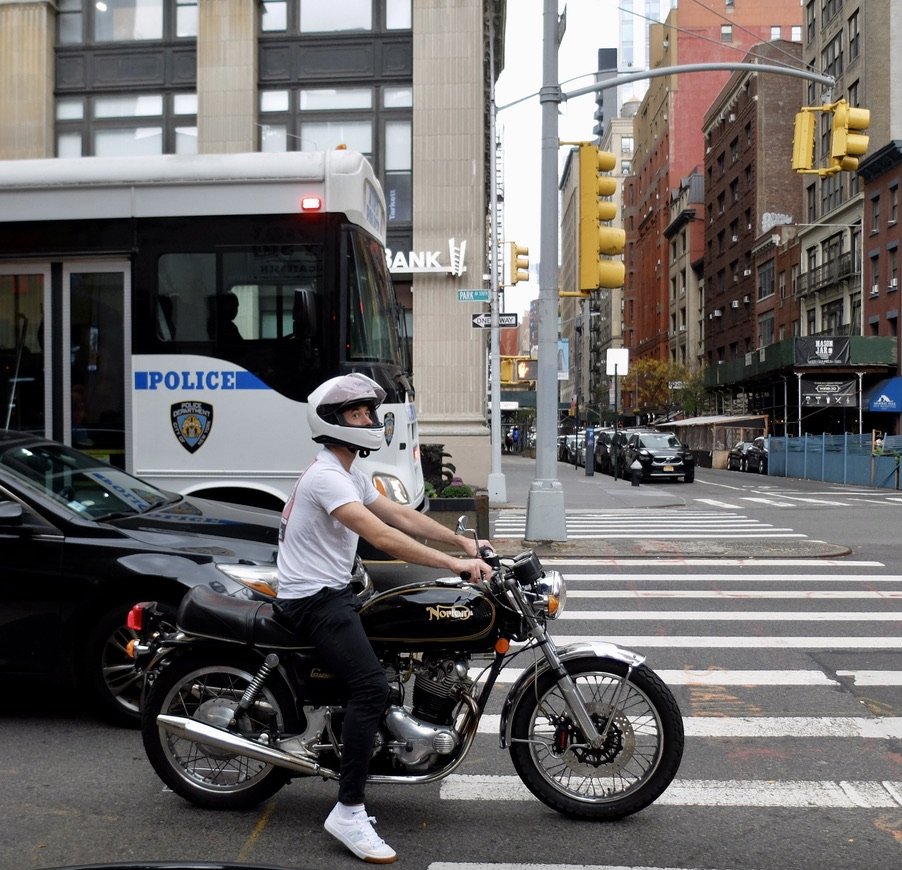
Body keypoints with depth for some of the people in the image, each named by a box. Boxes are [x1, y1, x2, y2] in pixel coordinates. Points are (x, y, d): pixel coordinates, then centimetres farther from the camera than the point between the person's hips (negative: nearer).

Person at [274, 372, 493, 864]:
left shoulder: (351, 473, 14)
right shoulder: (326, 476, -20)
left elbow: (402, 516, 12)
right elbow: (382, 537, -31)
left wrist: (461, 540, 3)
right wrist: (453, 563, -33)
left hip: (335, 591, 11)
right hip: (313, 598, -11)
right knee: (371, 687, -25)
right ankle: (349, 812, -19)